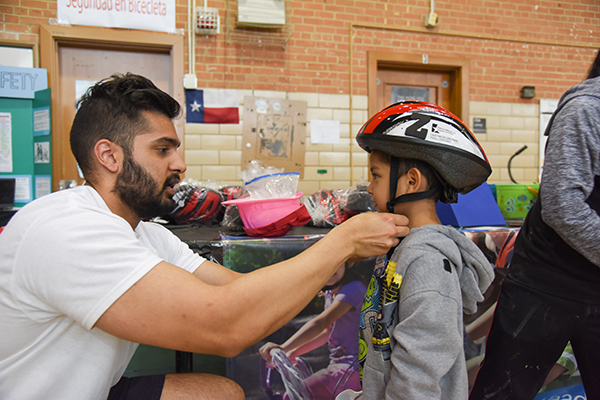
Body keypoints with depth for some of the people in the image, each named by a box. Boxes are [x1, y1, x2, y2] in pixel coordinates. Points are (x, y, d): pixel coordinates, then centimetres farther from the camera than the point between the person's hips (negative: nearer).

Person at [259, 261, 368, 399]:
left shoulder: (353, 289, -19)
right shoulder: (330, 293, 11)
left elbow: (320, 323, -30)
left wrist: (283, 347, -38)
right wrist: (293, 353, 8)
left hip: (352, 368, -10)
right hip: (338, 364, 10)